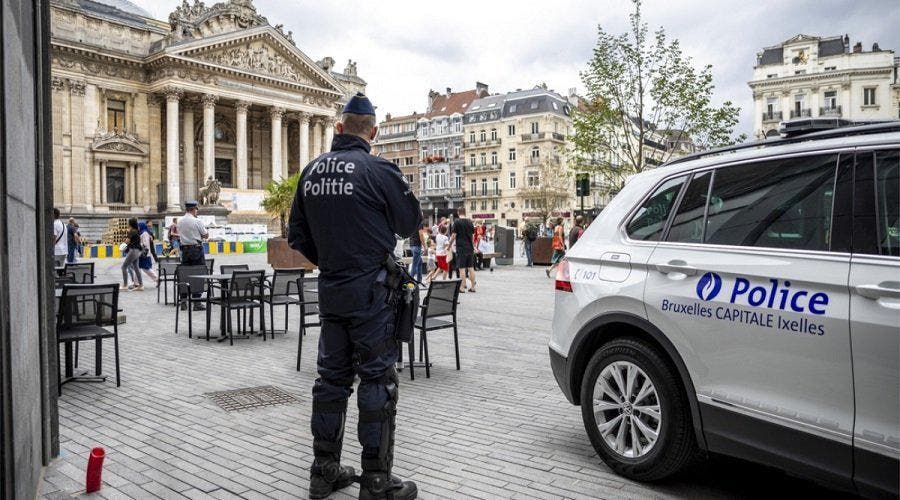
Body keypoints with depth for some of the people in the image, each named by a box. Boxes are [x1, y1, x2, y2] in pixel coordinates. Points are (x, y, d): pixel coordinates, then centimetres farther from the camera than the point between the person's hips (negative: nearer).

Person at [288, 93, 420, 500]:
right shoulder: (378, 171, -14)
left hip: (330, 291, 6)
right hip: (370, 290, -6)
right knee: (377, 381, 2)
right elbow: (411, 223, -4)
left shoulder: (311, 171, 6)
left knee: (332, 377, 14)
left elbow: (298, 235, 12)